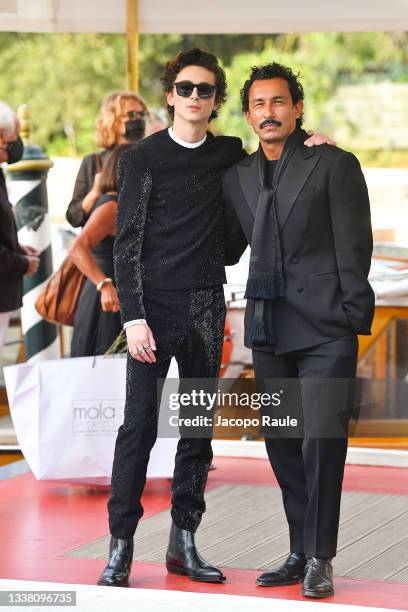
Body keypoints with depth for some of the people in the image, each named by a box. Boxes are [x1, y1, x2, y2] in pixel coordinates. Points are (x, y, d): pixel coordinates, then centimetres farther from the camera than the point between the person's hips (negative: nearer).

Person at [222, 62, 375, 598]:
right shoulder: (238, 178, 13)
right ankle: (300, 553, 17)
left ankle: (320, 557, -3)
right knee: (284, 446, 8)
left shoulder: (335, 165, -1)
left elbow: (353, 247, -5)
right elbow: (228, 248, 24)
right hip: (268, 330, 5)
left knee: (322, 440, -12)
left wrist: (356, 319, -10)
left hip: (324, 329, -5)